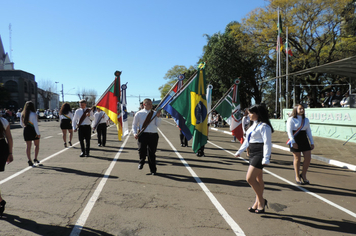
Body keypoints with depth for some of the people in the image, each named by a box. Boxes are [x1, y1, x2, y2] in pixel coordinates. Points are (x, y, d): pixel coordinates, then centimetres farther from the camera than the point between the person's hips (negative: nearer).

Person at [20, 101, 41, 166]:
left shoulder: (22, 114, 4)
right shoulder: (33, 114, -14)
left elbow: (21, 124, 13)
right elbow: (35, 124, -17)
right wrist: (38, 133, -14)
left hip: (26, 131, 5)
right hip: (33, 131, -4)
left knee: (28, 146, 8)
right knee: (37, 145, 12)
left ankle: (29, 160, 7)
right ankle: (35, 159, 7)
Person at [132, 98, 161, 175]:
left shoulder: (154, 113, 8)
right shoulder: (139, 113, 6)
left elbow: (158, 125, 2)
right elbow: (134, 125, 13)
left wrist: (158, 117, -12)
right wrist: (135, 133, -2)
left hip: (153, 135, 1)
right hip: (143, 134, -1)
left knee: (152, 153, 7)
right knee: (142, 151, -12)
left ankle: (153, 170, 23)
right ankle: (141, 162, 24)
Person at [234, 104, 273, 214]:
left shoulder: (264, 126, -14)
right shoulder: (254, 125, 16)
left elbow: (267, 143, -19)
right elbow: (247, 140, 23)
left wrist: (266, 158, -25)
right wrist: (239, 151, 25)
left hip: (260, 154, -9)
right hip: (253, 154, 9)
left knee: (250, 178, -12)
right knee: (258, 179, 14)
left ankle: (261, 201, 4)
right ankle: (258, 203, 23)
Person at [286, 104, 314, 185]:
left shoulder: (306, 120, 12)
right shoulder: (291, 119, -5)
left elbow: (309, 131, 15)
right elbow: (289, 131, -12)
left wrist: (312, 142, 10)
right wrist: (293, 142, -20)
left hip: (304, 140, 5)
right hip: (295, 140, -5)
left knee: (308, 158, 0)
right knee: (297, 158, 2)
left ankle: (303, 175, 19)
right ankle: (297, 177, 17)